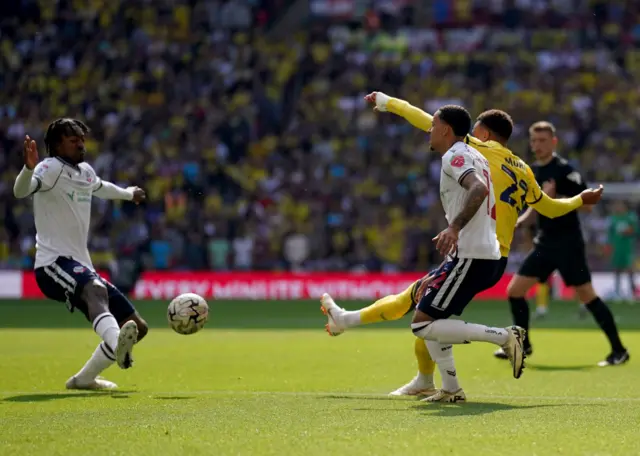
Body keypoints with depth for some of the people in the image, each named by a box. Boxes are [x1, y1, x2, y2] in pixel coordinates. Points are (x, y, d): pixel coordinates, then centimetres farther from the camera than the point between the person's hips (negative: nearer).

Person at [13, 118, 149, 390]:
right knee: (96, 289, -42)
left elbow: (100, 188, 42)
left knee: (137, 327, 7)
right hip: (53, 263, -9)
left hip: (81, 267, 9)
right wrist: (29, 168, -51)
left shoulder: (85, 171, 16)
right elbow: (21, 191, -31)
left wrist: (129, 193, 58)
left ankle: (84, 379, 20)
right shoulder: (52, 168, -10)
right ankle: (117, 344, -71)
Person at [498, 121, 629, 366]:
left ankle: (619, 350, -2)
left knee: (587, 295, -9)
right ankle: (523, 345, 21)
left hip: (568, 243, -8)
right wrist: (523, 218, 11)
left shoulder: (563, 169, -13)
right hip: (545, 242, 8)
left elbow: (587, 203, -17)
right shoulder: (534, 171, 11)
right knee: (514, 291, 6)